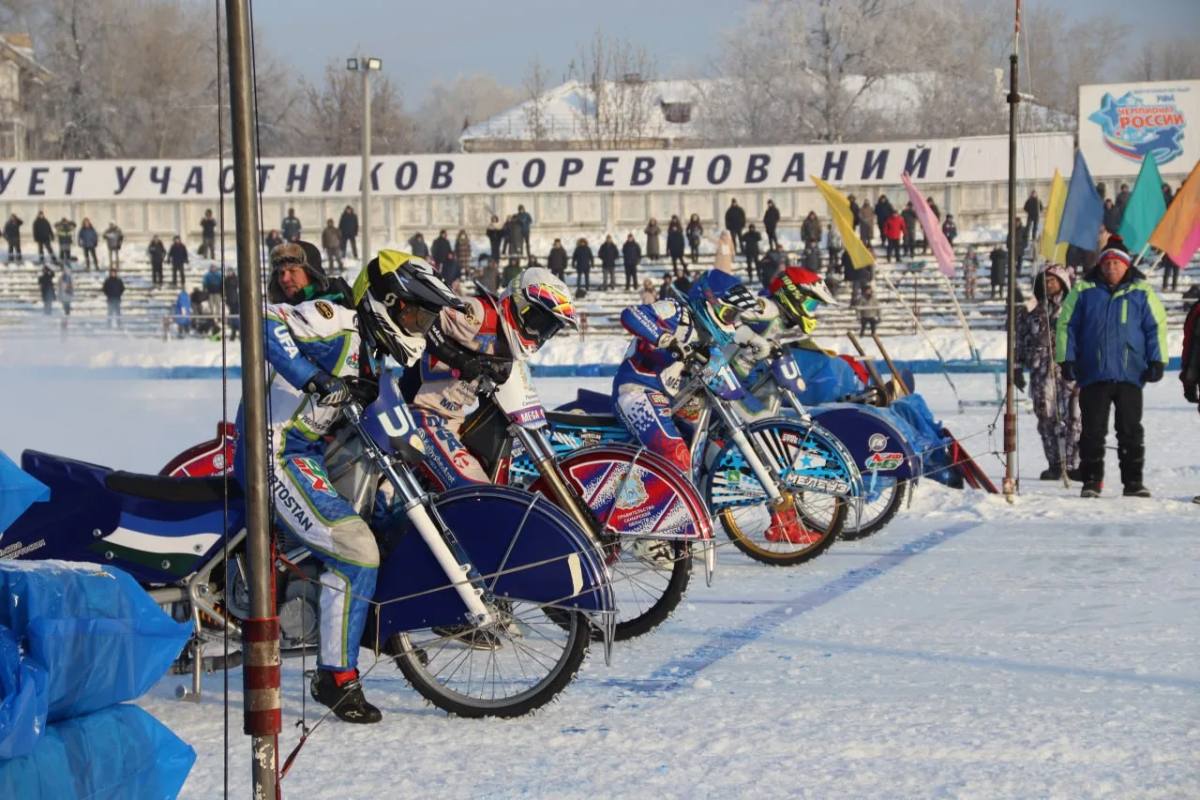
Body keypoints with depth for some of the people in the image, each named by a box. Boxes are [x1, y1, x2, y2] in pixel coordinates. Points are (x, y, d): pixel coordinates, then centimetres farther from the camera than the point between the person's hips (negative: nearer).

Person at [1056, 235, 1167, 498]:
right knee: (1093, 431, 2)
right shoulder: (1084, 290, 5)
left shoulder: (1141, 291, 5)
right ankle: (1091, 481, 9)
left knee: (1130, 430, 3)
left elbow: (1157, 326, 7)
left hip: (1130, 375, 0)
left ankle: (1133, 481, 9)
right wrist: (1067, 359, 1)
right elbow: (1066, 325, 8)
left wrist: (1157, 361, 0)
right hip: (1093, 375, 0)